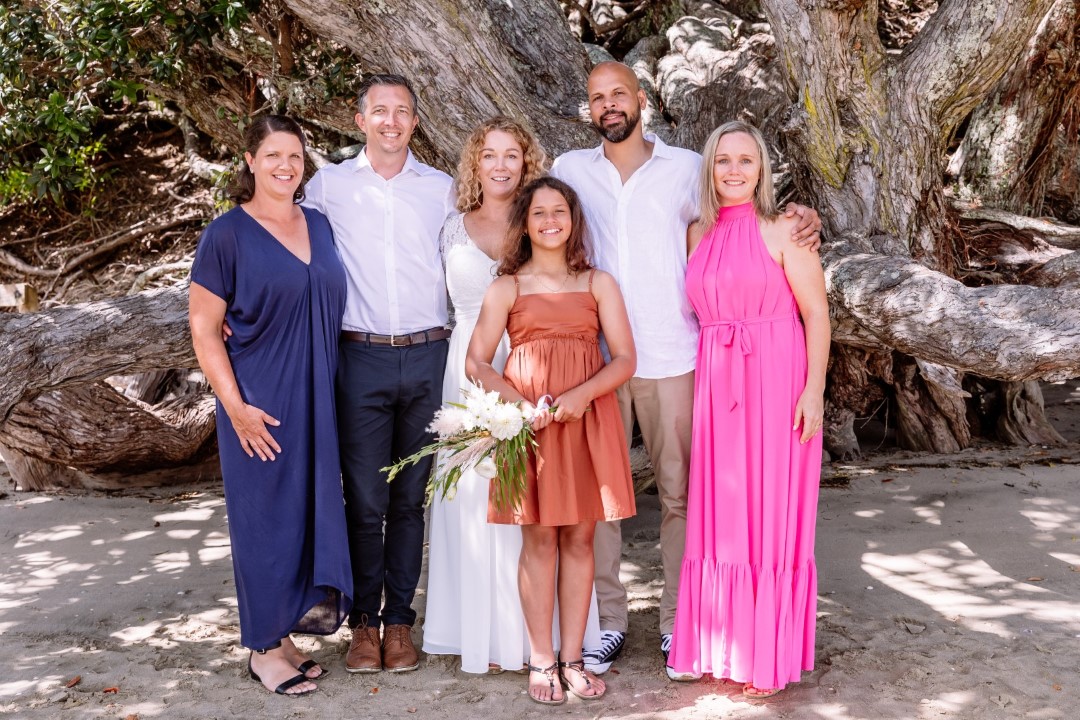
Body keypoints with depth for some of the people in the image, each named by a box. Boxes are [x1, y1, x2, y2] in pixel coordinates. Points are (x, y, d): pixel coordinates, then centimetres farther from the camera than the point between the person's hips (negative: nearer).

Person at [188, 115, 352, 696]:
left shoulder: (319, 225, 10)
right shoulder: (228, 233, -6)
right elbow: (203, 329, -7)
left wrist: (341, 392, 10)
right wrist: (236, 406, -14)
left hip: (319, 401, 5)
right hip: (262, 404, -5)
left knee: (314, 509, 9)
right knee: (267, 516, 3)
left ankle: (296, 619, 26)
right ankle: (265, 648, 18)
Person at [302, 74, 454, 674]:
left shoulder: (441, 189, 9)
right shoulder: (329, 185, 6)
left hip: (427, 357, 1)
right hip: (361, 357, -1)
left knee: (410, 497, 8)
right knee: (364, 499, 0)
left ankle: (399, 619, 18)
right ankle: (364, 620, 15)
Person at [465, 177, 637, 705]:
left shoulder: (599, 284, 8)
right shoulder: (507, 287, 5)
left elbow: (624, 359, 2)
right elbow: (476, 363, 1)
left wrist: (582, 394, -16)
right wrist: (519, 404, -15)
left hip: (588, 421, 1)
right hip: (528, 423, -1)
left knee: (578, 539, 5)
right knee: (540, 539, 1)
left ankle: (572, 658, 14)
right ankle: (541, 661, 10)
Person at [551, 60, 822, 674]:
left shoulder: (687, 168, 5)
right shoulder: (570, 170, 8)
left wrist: (803, 217, -6)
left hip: (672, 358, -1)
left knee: (681, 491, 3)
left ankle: (678, 622, 15)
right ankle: (608, 619, 17)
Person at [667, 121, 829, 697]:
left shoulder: (782, 231, -4)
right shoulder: (697, 234, 10)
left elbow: (817, 313, -6)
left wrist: (814, 390, -14)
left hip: (775, 382, -4)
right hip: (715, 384, 5)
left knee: (770, 514, 2)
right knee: (719, 514, 9)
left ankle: (768, 657, 16)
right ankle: (719, 645, 24)